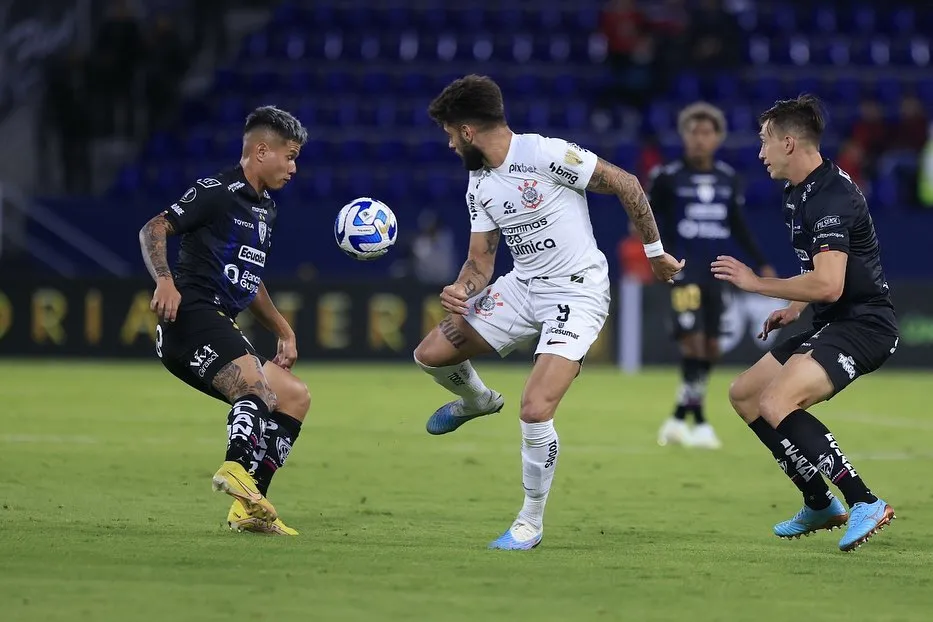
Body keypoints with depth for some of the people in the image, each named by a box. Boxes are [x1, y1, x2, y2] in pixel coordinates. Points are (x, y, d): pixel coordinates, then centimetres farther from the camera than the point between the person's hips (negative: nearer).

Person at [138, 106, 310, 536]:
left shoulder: (266, 209, 22)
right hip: (192, 317, -10)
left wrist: (283, 332, 31)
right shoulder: (217, 192, -6)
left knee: (294, 396, 11)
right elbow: (153, 230, -14)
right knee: (258, 387, -30)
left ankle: (248, 508, 2)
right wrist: (165, 281, -30)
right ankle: (237, 468, -53)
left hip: (222, 328, 10)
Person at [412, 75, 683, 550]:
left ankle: (531, 523, 0)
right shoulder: (479, 185, 5)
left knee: (535, 412, -20)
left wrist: (654, 252, -7)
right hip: (522, 287, 8)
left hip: (577, 292, -8)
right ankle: (477, 400, 40)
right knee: (430, 355, 6)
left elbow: (626, 186, -13)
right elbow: (480, 260, 10)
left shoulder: (546, 155, -19)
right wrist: (461, 291, -13)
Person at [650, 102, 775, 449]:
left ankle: (678, 420, 18)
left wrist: (762, 264, 14)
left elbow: (739, 228, 18)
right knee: (693, 344, -14)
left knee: (710, 351, 6)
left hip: (715, 274, 5)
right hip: (681, 270, -5)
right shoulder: (668, 177, -5)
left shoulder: (728, 180, 9)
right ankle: (698, 424, -9)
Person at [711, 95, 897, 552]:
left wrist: (756, 283, -19)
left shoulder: (831, 197, -20)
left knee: (776, 403, -27)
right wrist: (796, 307, 16)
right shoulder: (797, 193, 13)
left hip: (862, 325, -11)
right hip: (830, 325, 11)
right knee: (744, 394, 15)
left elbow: (829, 284, -29)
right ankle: (820, 506, 19)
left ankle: (865, 504, -24)